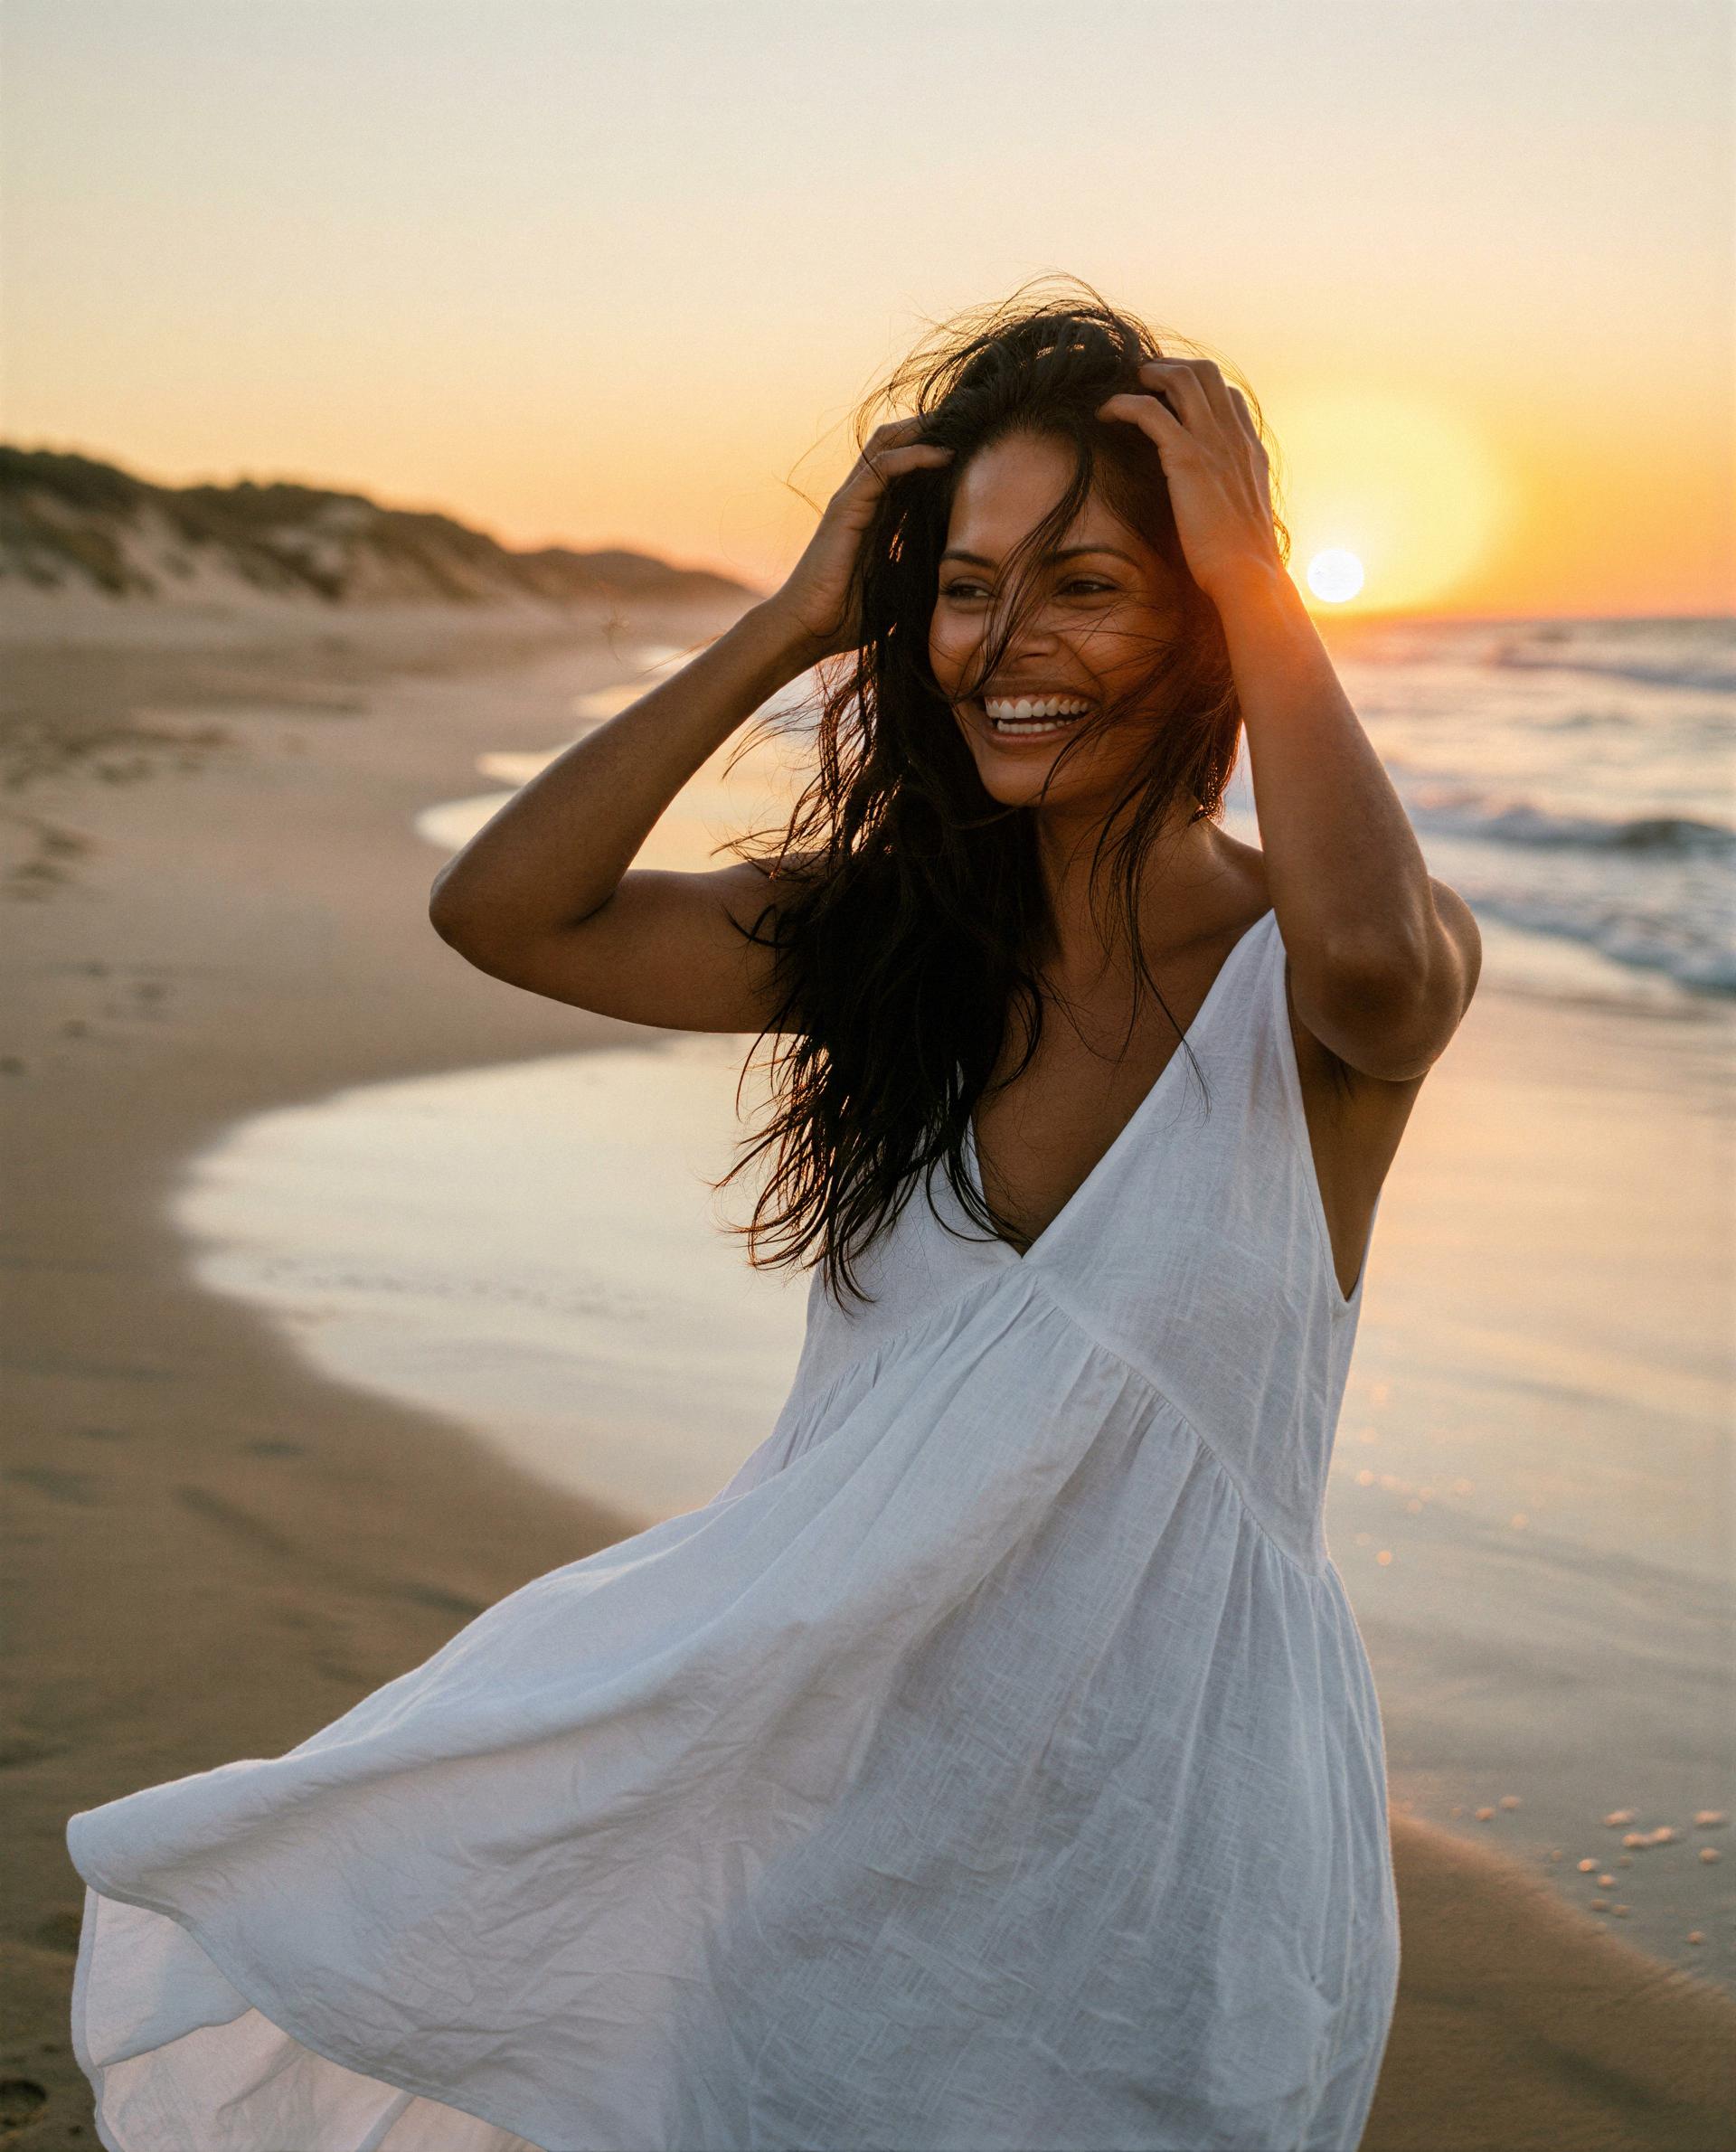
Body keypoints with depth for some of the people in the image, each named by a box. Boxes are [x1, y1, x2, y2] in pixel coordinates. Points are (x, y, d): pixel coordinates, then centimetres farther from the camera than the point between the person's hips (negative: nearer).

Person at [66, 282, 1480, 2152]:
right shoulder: (888, 938, 2)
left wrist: (1260, 573, -22)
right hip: (837, 1741, 4)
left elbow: (1372, 956, -35)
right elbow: (499, 910, -7)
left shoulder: (1297, 972, -11)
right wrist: (792, 624, -9)